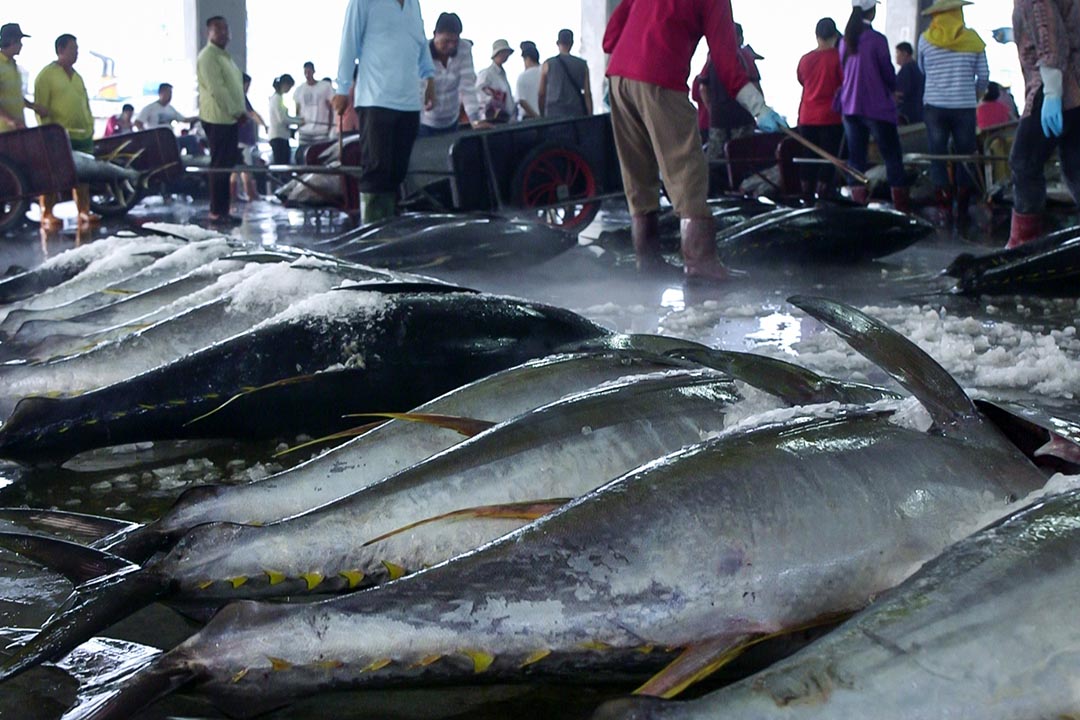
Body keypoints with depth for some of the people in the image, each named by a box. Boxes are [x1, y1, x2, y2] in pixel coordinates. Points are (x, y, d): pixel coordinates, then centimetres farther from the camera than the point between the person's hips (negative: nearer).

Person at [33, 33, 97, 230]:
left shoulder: (77, 77, 20)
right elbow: (41, 107, -8)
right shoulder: (46, 75, -3)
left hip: (82, 136, 7)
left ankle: (84, 213, 14)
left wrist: (90, 127, 14)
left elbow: (86, 104, 24)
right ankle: (47, 216, -1)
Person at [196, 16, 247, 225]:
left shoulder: (224, 56, 22)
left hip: (230, 118, 10)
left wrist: (241, 111, 8)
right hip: (218, 118, -10)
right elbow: (216, 89, -18)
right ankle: (216, 212, -7)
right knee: (220, 166, -9)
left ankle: (223, 210, 13)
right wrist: (236, 112, -17)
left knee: (227, 165, 9)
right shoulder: (208, 56, -10)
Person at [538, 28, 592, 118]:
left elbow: (541, 93, 7)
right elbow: (587, 94, 4)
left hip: (554, 115, -1)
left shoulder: (548, 64, 4)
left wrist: (542, 116, 18)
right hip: (577, 114, 1)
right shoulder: (582, 65, 7)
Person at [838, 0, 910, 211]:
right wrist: (892, 89, 15)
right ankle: (901, 206, -1)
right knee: (892, 156, 2)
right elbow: (888, 73, -4)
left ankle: (858, 201, 2)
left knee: (856, 157, 7)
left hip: (850, 106, 5)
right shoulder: (877, 40, -12)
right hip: (877, 107, -5)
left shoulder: (845, 41, 4)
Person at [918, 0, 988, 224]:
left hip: (934, 106, 0)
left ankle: (944, 207, -1)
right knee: (965, 157, 8)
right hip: (965, 107, 0)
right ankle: (963, 209, 10)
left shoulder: (926, 39, 1)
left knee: (938, 157, 5)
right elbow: (983, 75, 4)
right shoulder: (972, 39, 1)